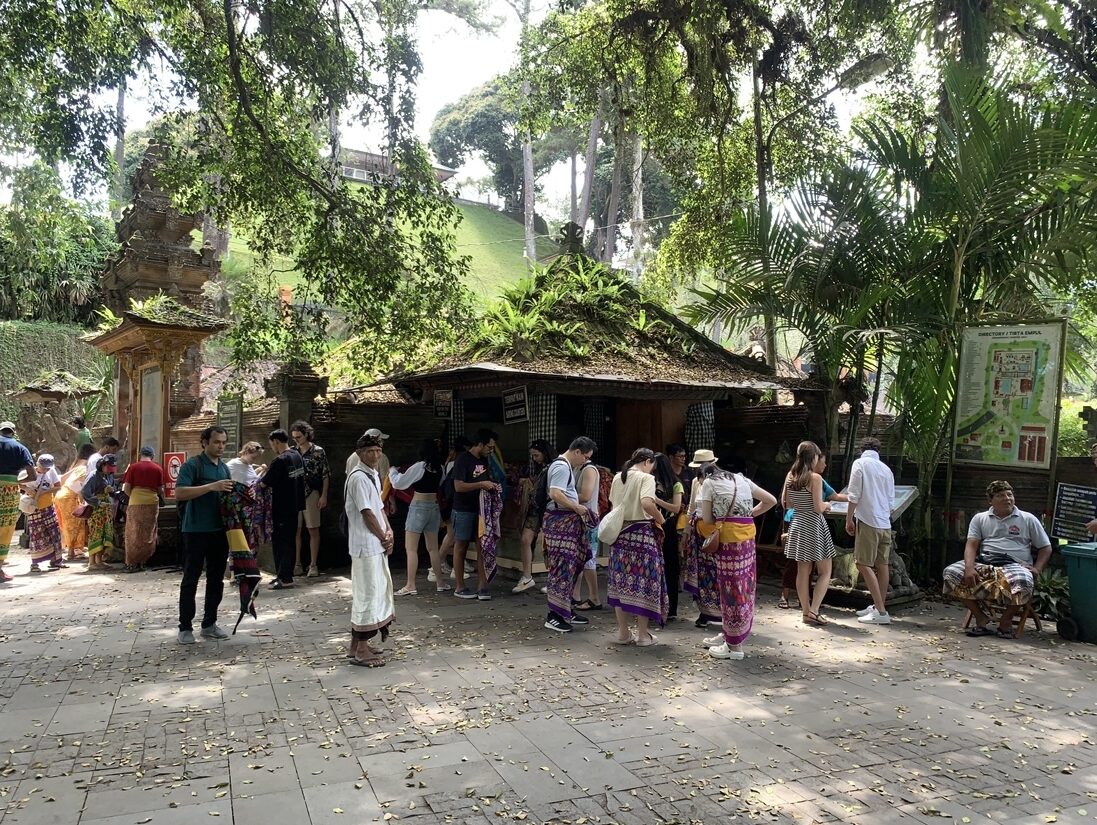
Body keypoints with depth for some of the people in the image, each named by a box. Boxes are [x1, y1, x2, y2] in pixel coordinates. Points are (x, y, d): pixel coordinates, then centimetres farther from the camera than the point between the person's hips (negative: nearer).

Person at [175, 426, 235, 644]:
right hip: (196, 530, -7)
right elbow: (179, 493, -19)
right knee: (190, 579, 1)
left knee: (216, 579, 11)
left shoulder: (224, 468, 15)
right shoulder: (192, 465, -7)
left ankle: (209, 624, 21)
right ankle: (185, 627, 9)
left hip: (219, 530, 7)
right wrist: (211, 487, -25)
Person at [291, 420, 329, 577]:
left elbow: (326, 475, -2)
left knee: (313, 529, 2)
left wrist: (324, 496, -8)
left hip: (311, 494, -3)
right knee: (296, 530, 5)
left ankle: (313, 565, 8)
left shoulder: (318, 451, -2)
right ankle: (297, 564, 13)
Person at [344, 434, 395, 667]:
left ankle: (358, 643, 26)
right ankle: (360, 650, 1)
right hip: (366, 546, -10)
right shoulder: (358, 477, -15)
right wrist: (384, 538, -9)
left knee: (378, 590, 15)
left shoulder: (374, 475, 14)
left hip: (377, 545, 10)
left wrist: (389, 531, 1)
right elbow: (367, 513, -17)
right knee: (369, 593, -6)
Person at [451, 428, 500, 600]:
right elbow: (458, 486, -19)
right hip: (464, 510, -6)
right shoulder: (463, 459, -12)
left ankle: (481, 585, 6)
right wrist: (481, 485, -22)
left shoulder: (485, 460, 10)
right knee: (461, 547, 4)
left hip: (481, 509, 7)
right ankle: (460, 587, 11)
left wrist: (493, 486, 3)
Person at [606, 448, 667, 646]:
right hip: (641, 532, -6)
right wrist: (660, 518, -10)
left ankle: (623, 632, 18)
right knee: (643, 581, 4)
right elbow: (647, 503, -25)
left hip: (619, 531, 6)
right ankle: (642, 634, 9)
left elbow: (613, 504, 12)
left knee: (621, 581, 11)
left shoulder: (617, 477, 10)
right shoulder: (646, 478, -10)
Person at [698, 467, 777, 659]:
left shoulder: (709, 483, 3)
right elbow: (771, 501, 20)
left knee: (732, 586, 0)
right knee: (742, 585, 15)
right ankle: (728, 633, 28)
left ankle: (734, 645, 8)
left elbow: (707, 519, 0)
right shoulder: (742, 479, 19)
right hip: (747, 535, 6)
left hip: (728, 537, -6)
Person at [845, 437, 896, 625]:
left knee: (864, 565, -6)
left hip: (868, 521, -7)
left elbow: (854, 495, -9)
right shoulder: (886, 469, 12)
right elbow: (890, 499, 16)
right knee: (882, 565, 11)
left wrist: (849, 519, -2)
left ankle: (881, 612, -11)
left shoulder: (860, 463, -4)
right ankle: (879, 606, 19)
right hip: (885, 522, 7)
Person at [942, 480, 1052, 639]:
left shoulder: (1028, 519, 16)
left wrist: (1036, 569, -4)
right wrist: (969, 568, -15)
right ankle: (981, 618, -14)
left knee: (1023, 582, -39)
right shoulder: (980, 518, 17)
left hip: (1014, 565, -2)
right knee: (951, 573, -25)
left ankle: (1006, 620, -12)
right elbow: (971, 545, 5)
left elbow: (1046, 548, 15)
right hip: (983, 563, 2)